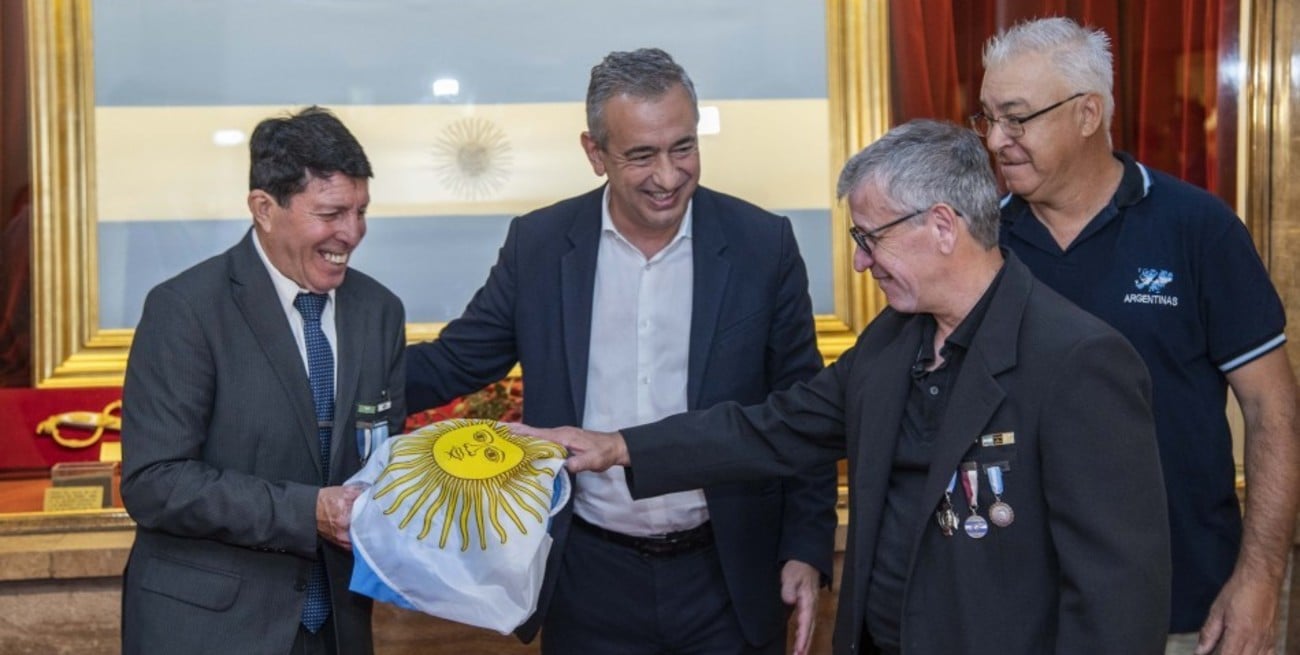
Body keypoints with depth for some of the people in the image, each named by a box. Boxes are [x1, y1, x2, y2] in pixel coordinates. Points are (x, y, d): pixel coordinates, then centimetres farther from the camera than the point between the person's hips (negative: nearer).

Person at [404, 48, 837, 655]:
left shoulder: (763, 244, -6)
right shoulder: (538, 244, -3)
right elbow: (451, 364, 2)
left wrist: (808, 551, -4)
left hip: (728, 579, 0)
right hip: (589, 581, 1)